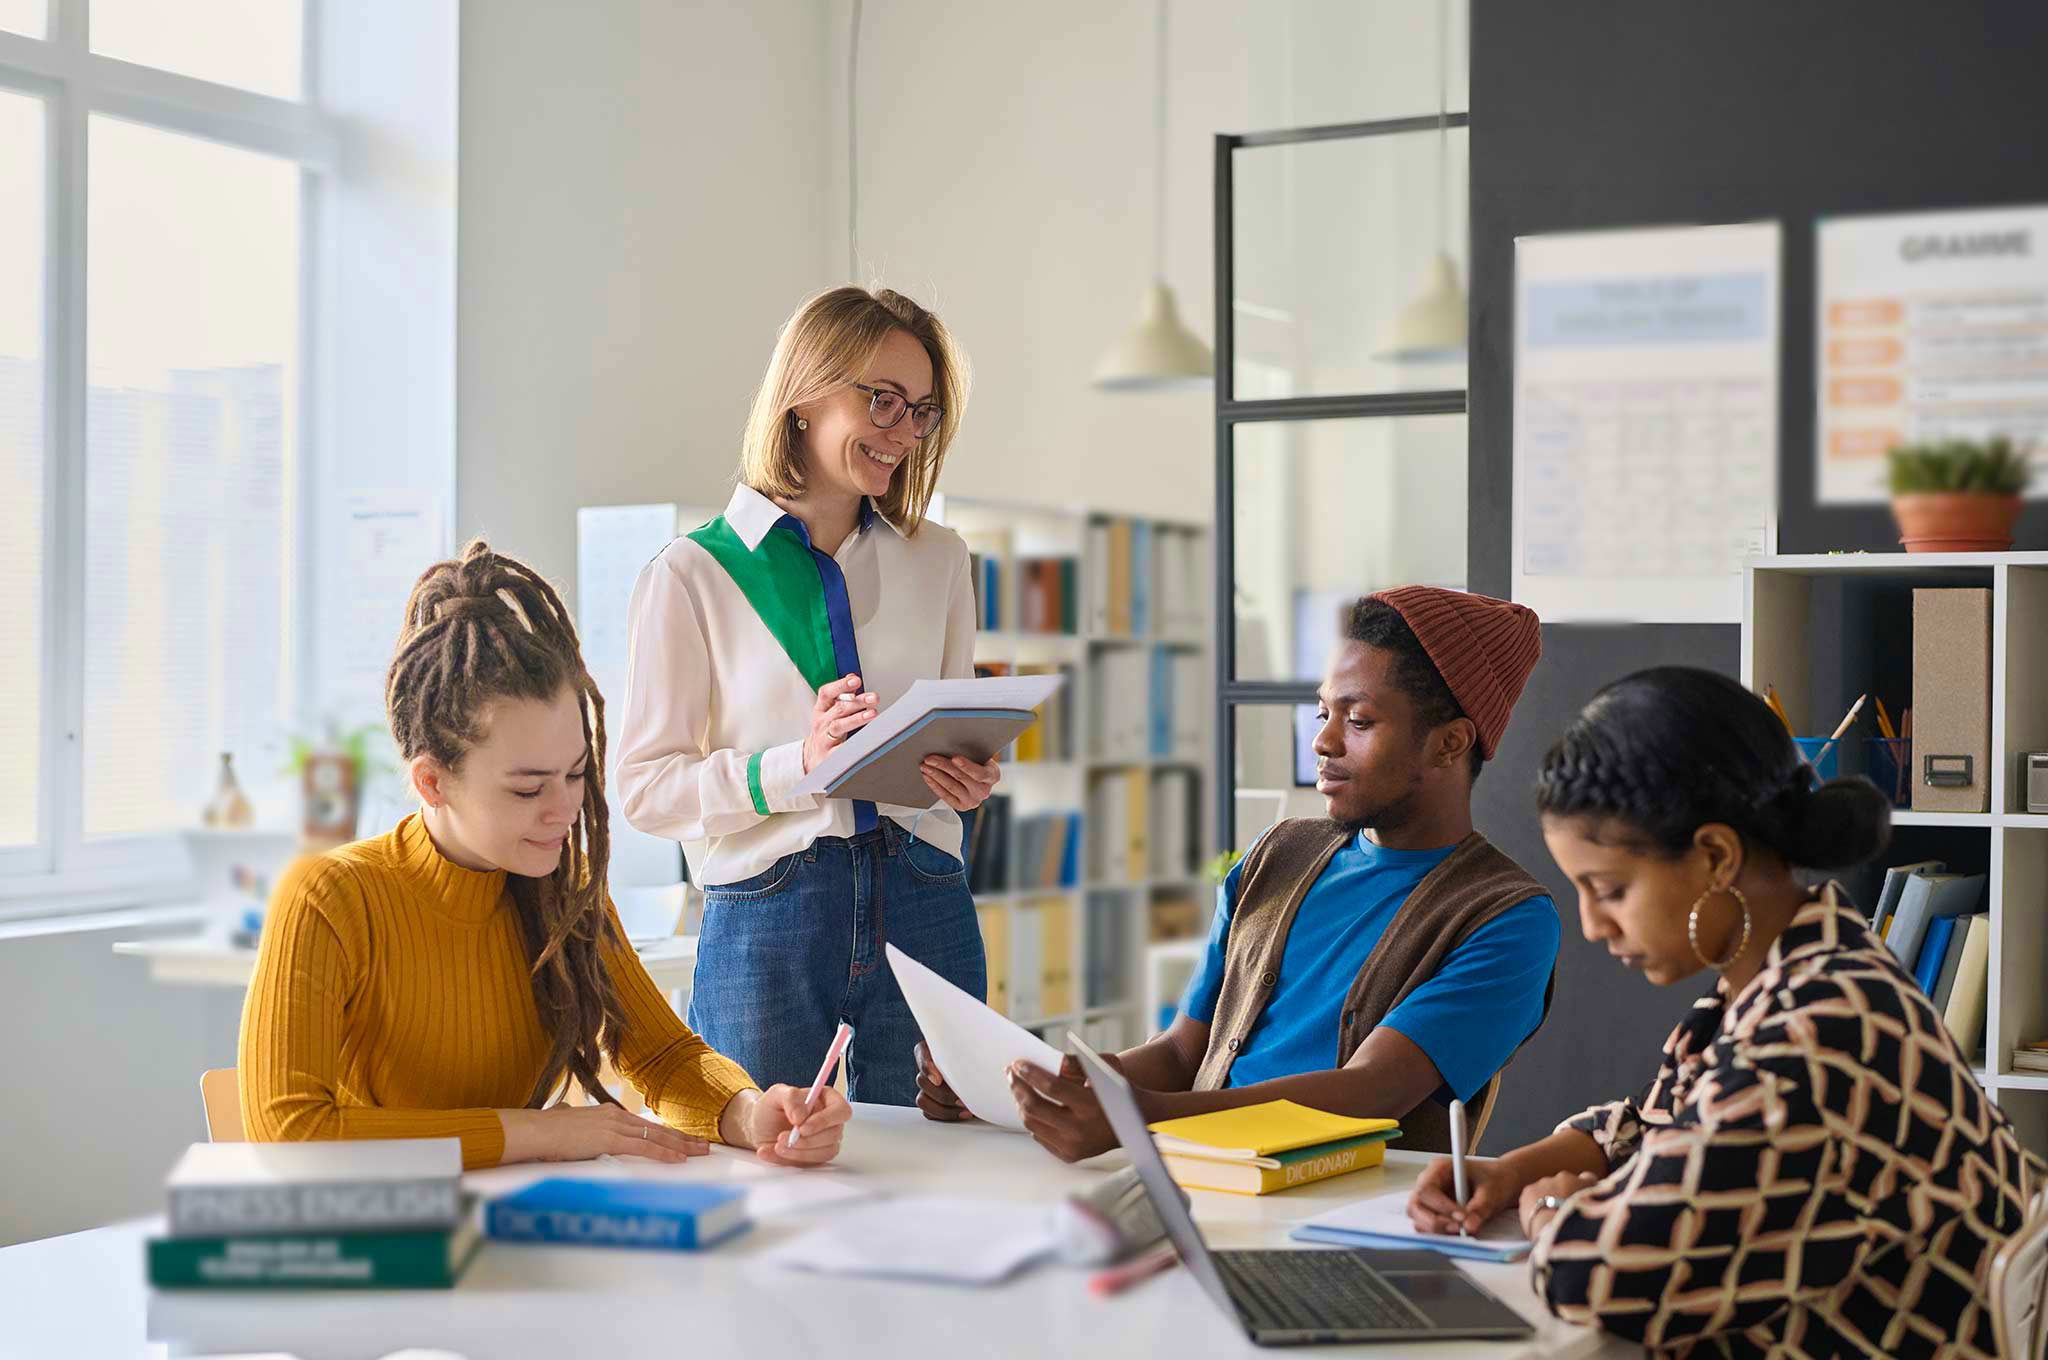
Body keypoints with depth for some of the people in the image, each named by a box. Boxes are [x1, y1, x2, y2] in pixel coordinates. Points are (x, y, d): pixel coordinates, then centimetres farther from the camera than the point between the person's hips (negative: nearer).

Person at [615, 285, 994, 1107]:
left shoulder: (938, 561, 12)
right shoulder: (691, 576, 0)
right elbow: (645, 786, -5)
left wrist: (967, 777, -4)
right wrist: (797, 764, -18)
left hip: (923, 910, 3)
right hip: (764, 922, -3)